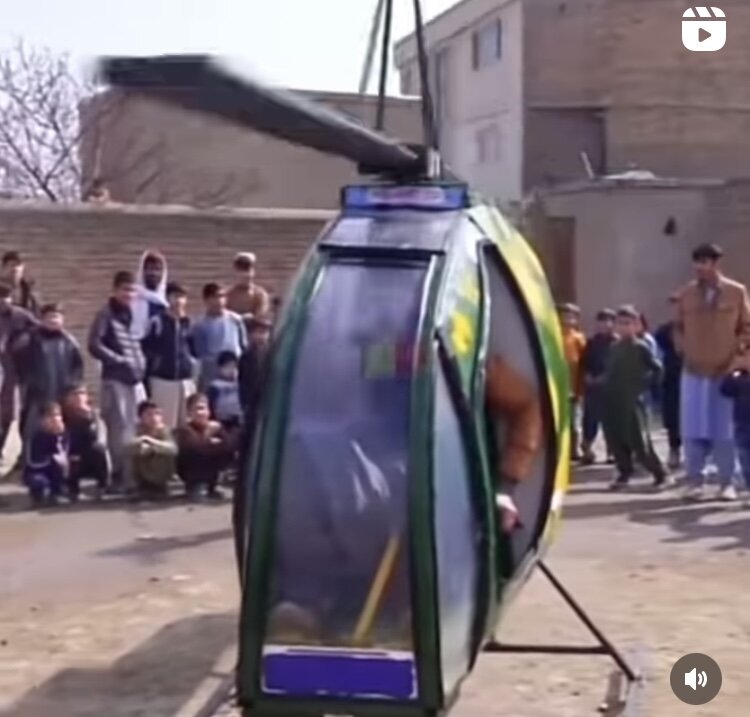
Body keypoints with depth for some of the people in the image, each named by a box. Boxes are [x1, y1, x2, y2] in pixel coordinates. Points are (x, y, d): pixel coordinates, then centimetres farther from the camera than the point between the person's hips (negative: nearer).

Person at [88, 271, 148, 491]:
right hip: (115, 380, -6)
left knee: (138, 427, 6)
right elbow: (95, 346, -12)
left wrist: (142, 363, 7)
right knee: (120, 429, -5)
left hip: (136, 380, 6)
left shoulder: (135, 315, 14)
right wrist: (119, 360, -12)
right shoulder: (106, 315, -5)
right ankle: (120, 475, 1)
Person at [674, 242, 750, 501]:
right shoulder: (686, 293, 3)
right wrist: (683, 349, -1)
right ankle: (695, 480, 9)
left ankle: (727, 482, 11)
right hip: (693, 371, 2)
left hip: (725, 372, -1)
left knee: (724, 430, 3)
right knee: (692, 430, 1)